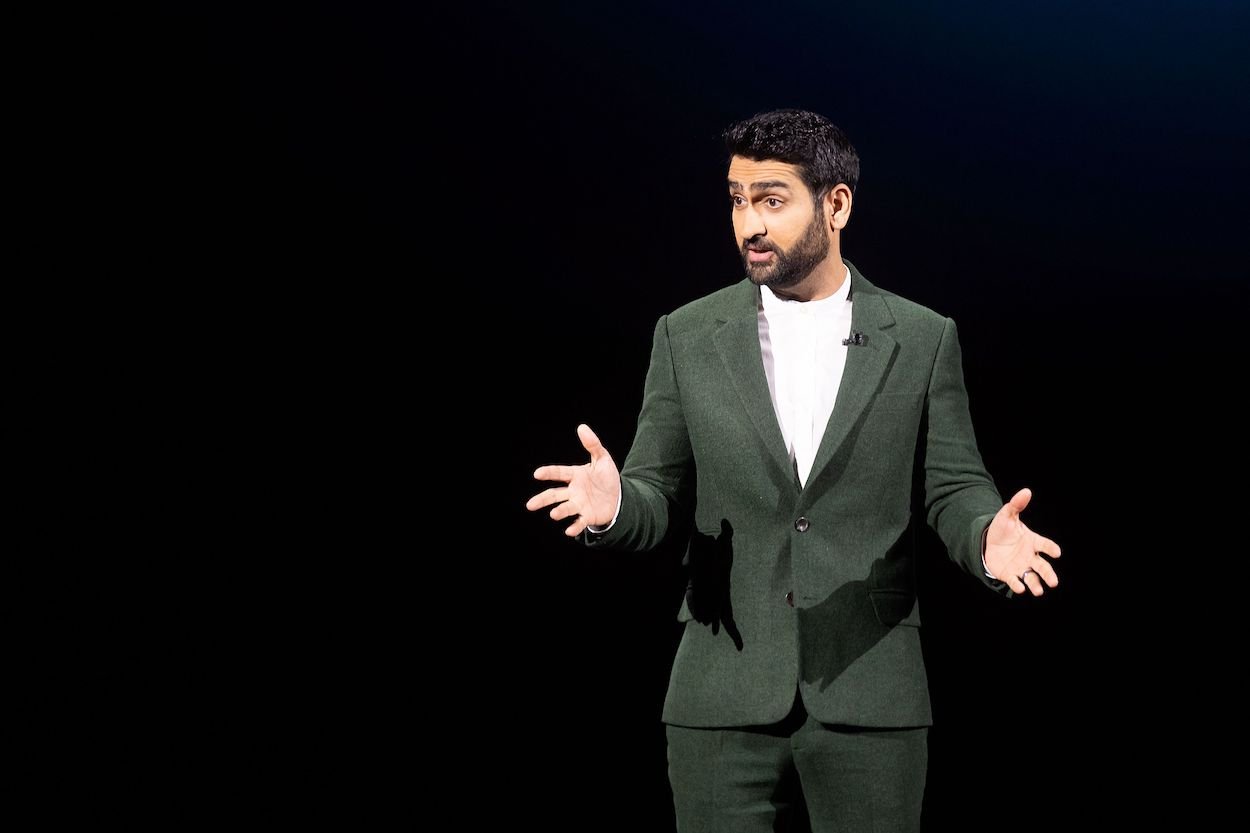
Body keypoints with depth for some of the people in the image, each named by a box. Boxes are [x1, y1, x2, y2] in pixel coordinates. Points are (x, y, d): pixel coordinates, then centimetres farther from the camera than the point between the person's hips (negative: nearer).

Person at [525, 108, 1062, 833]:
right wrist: (615, 504, -18)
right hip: (725, 696, 1)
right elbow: (661, 493, 6)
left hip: (870, 695, 0)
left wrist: (988, 536, -20)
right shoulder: (688, 338, 5)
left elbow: (953, 487, 3)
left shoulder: (922, 340, 3)